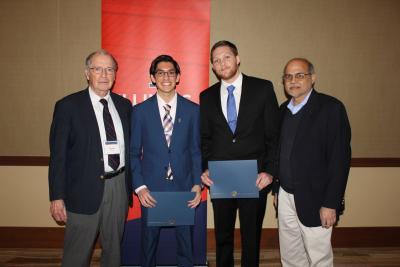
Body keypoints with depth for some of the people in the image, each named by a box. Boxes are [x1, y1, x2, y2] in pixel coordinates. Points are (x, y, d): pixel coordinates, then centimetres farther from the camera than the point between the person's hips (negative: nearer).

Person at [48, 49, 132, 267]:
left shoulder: (124, 105, 8)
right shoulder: (68, 106, -5)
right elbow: (58, 155, -6)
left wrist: (132, 183, 5)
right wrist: (57, 197, -9)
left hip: (120, 186, 4)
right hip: (85, 190, -4)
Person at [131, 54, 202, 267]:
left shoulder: (193, 110, 1)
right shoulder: (140, 111, 0)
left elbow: (196, 150, 4)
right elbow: (134, 152, 1)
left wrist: (197, 184, -4)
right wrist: (139, 187, -7)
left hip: (184, 187, 1)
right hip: (151, 188, 0)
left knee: (185, 240, 13)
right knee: (149, 240, 14)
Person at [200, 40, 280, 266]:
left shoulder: (263, 88, -1)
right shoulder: (207, 97, 7)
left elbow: (274, 134, -2)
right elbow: (205, 138, 10)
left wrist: (270, 171, -9)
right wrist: (205, 169, -2)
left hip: (255, 178, -2)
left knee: (252, 236, 12)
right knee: (222, 236, 15)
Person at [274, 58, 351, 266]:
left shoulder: (331, 108, -10)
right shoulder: (284, 109, 9)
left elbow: (340, 157, -14)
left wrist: (331, 203, -16)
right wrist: (276, 189, 10)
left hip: (313, 199, -5)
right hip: (285, 196, 6)